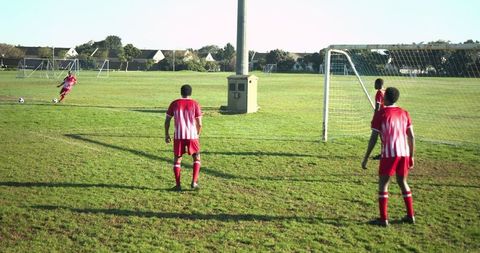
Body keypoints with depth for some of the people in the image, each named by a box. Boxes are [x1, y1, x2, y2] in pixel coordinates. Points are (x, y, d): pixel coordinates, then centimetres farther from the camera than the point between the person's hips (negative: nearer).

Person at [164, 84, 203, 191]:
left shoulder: (174, 104, 2)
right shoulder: (195, 104, -2)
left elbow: (167, 121, 3)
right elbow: (199, 123, -4)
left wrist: (167, 134, 14)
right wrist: (198, 134, 13)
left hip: (178, 136, 1)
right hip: (192, 135, -1)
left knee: (177, 159, 12)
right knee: (196, 158, 16)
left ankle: (178, 185, 7)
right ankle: (194, 182, 3)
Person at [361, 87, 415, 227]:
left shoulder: (380, 114, -3)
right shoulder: (404, 113, 10)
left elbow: (373, 138, -7)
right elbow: (411, 137, 9)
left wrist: (366, 158, -2)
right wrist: (411, 156, 17)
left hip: (389, 154, -5)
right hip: (404, 153, 5)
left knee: (383, 184, 6)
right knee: (402, 182, 20)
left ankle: (384, 219, 3)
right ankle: (410, 215, 23)